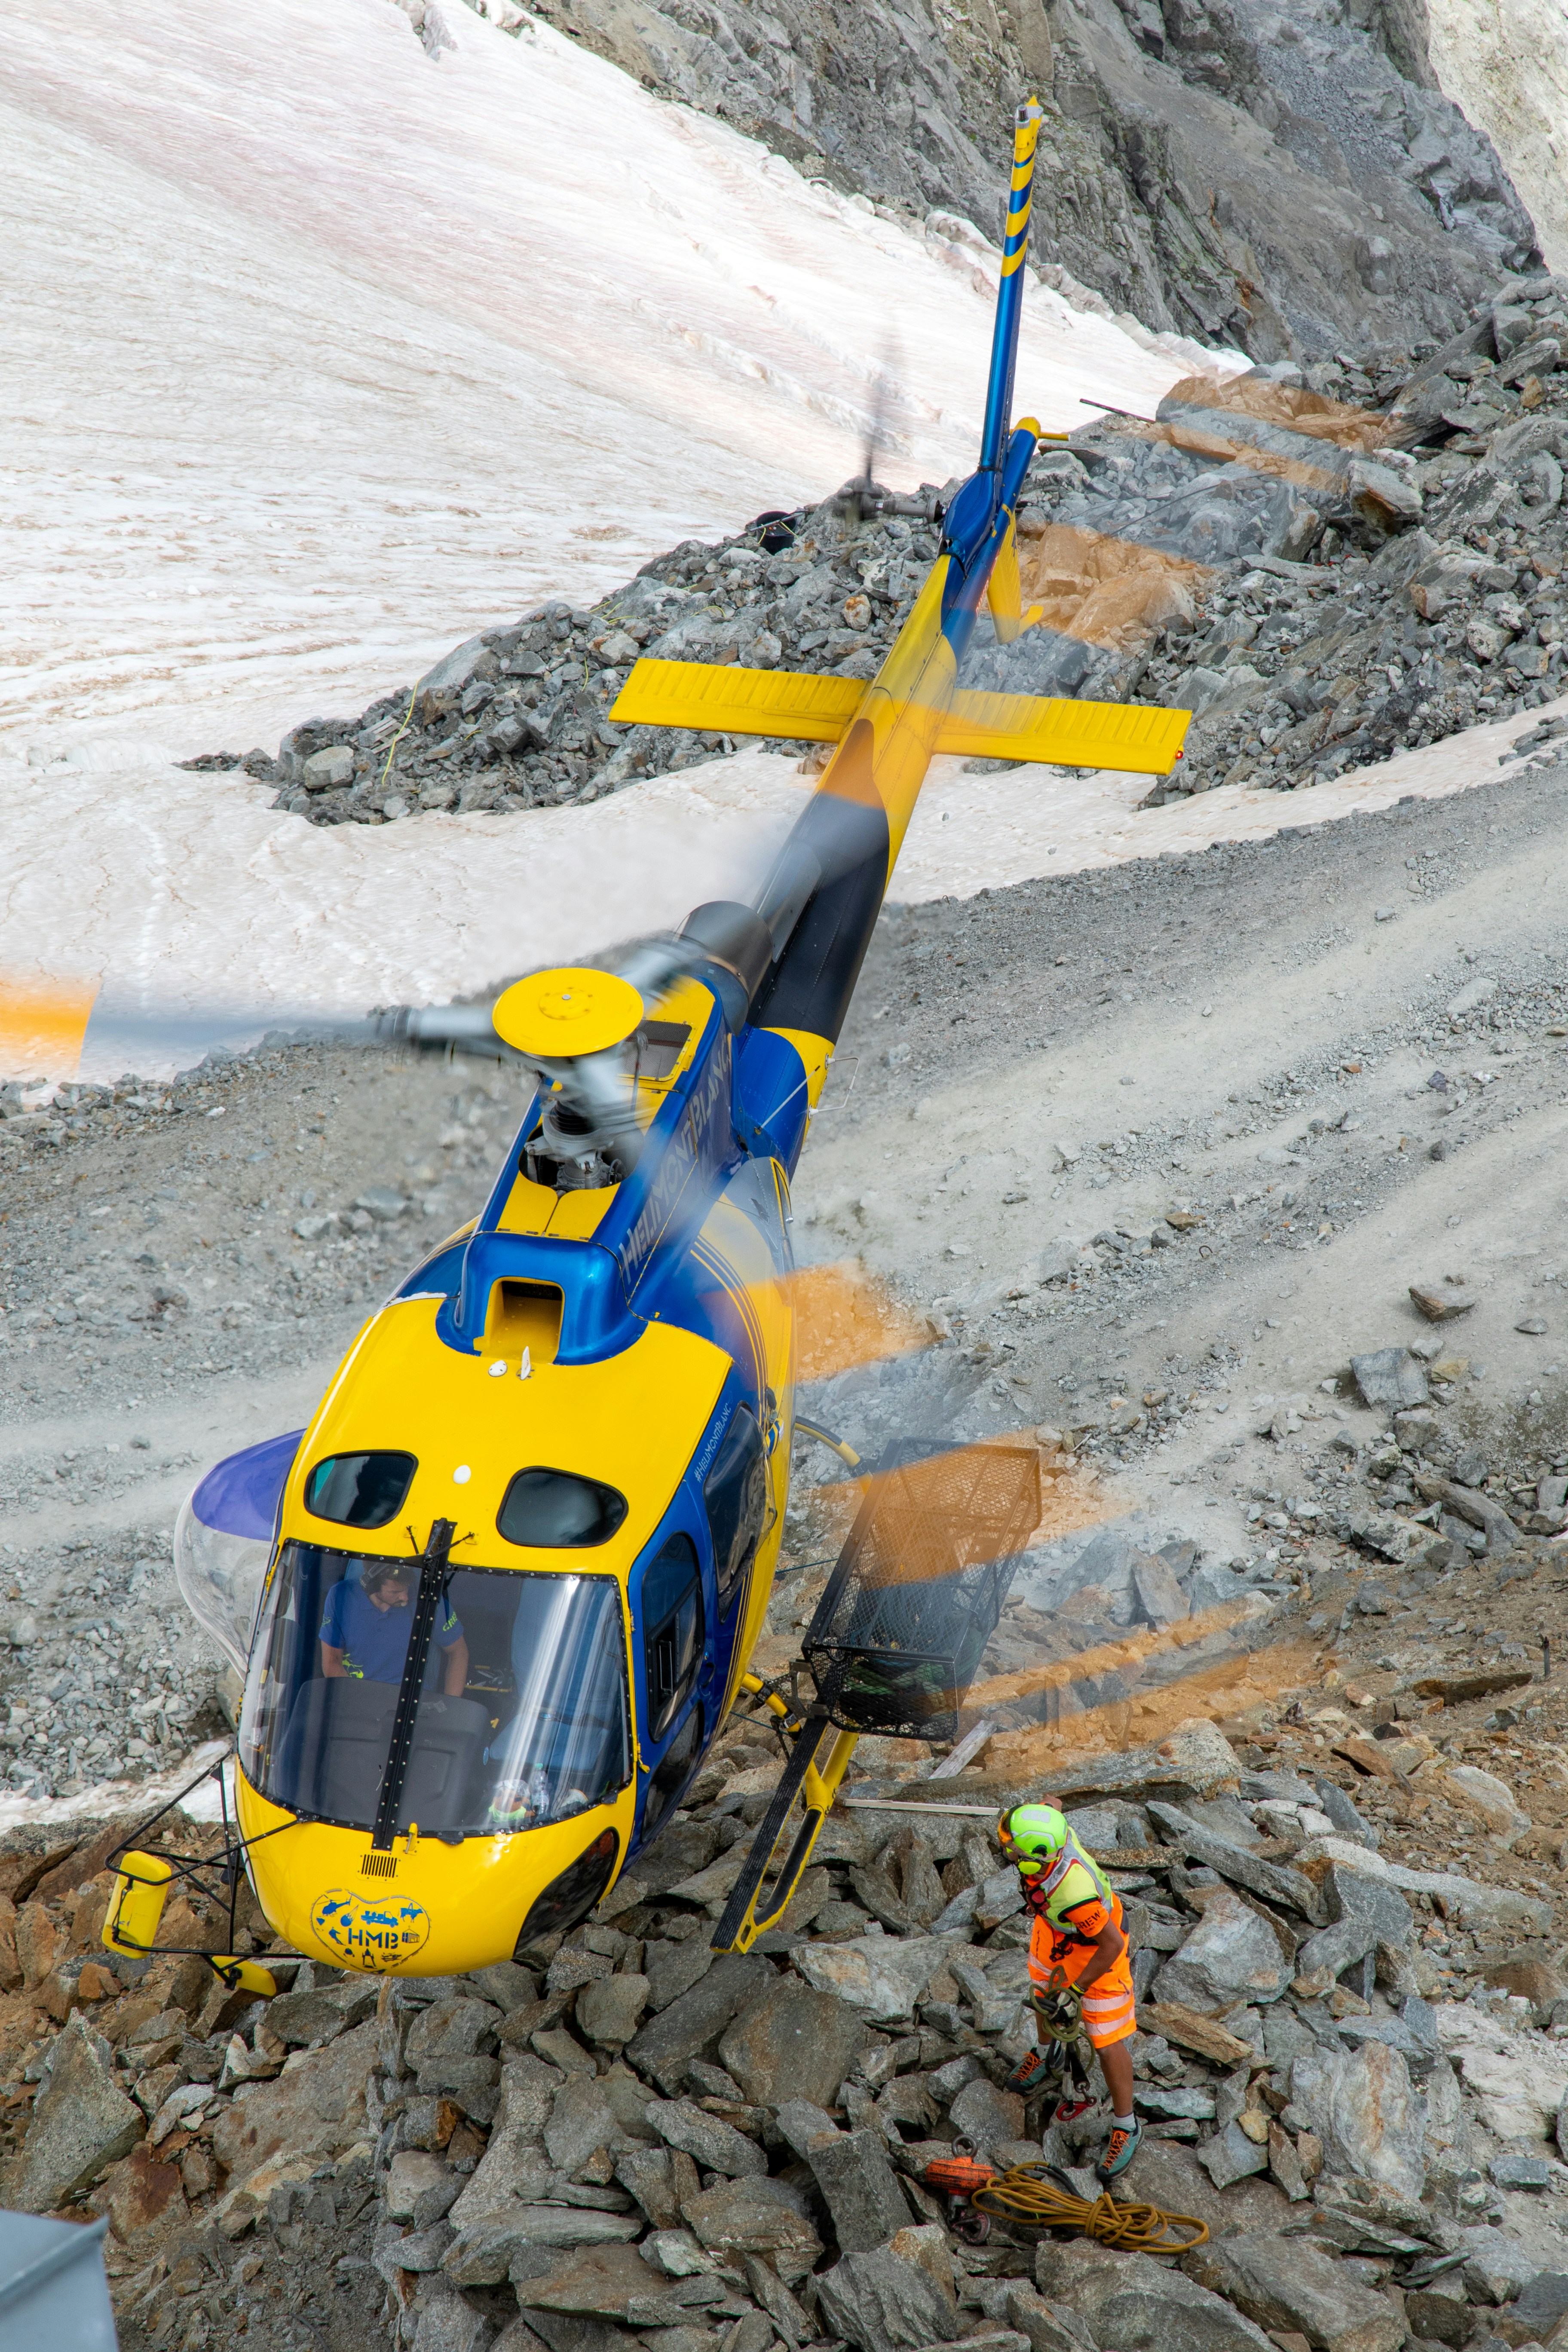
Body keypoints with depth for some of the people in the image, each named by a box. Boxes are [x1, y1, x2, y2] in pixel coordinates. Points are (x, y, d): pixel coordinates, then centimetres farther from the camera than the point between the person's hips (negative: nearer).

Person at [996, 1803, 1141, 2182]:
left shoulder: (1073, 1893, -47)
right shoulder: (1047, 1826, -32)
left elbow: (1112, 1945, -32)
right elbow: (1053, 1803, -5)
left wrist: (1075, 1992, -22)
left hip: (1097, 1945, -7)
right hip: (1053, 1927, 8)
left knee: (1107, 2043, 1)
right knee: (1043, 1993, 30)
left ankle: (1126, 2126, 23)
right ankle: (1046, 2052, 60)